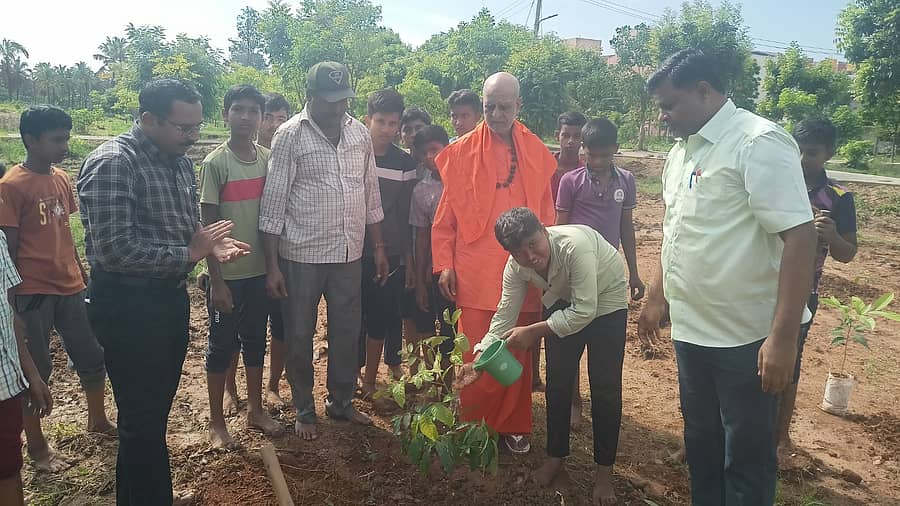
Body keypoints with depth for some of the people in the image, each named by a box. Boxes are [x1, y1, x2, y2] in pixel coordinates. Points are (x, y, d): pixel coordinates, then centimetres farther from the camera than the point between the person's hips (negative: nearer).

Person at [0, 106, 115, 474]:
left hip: (70, 288, 7)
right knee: (36, 370, 7)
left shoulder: (61, 179, 7)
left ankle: (98, 420, 36)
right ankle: (37, 446, 24)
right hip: (34, 293, -6)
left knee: (93, 358, 15)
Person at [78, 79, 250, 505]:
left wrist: (212, 244, -2)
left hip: (171, 295, 8)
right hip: (128, 304, -8)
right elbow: (114, 249, -24)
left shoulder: (179, 162, 9)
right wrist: (187, 254, -17)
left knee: (157, 409, 21)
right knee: (141, 419, 4)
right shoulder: (111, 163, -18)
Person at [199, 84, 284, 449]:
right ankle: (216, 422, 23)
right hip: (228, 274, -4)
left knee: (256, 341, 16)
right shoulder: (215, 164, -10)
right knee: (222, 345, 8)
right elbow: (208, 226, -10)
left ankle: (255, 410, 32)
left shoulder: (268, 159, 3)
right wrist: (216, 281, -12)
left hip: (260, 271, 5)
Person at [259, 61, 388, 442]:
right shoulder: (290, 135, -8)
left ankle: (341, 401, 34)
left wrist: (378, 248, 11)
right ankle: (304, 410, 28)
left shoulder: (360, 133, 5)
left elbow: (371, 194, 12)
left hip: (349, 254, 4)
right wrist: (272, 265, -11)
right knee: (299, 337, 9)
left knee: (347, 333, 14)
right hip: (301, 256, -4)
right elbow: (273, 203, -9)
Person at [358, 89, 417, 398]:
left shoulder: (405, 163, 3)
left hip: (391, 257, 2)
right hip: (353, 254, -1)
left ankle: (369, 380, 23)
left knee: (381, 320, 7)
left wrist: (409, 261, 8)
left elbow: (406, 216, 8)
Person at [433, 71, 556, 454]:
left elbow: (546, 216, 9)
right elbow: (445, 217, 1)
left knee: (518, 355, 11)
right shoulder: (462, 152, 1)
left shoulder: (536, 152, 7)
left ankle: (513, 426, 26)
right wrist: (444, 265, -4)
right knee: (477, 358, 3)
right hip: (475, 274, -2)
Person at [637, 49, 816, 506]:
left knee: (747, 458, 8)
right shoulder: (681, 151, 10)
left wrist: (784, 336, -24)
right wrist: (657, 299, 21)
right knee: (701, 443, 20)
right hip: (691, 330, 8)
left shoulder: (759, 142, -15)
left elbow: (800, 237, -21)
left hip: (747, 336, -7)